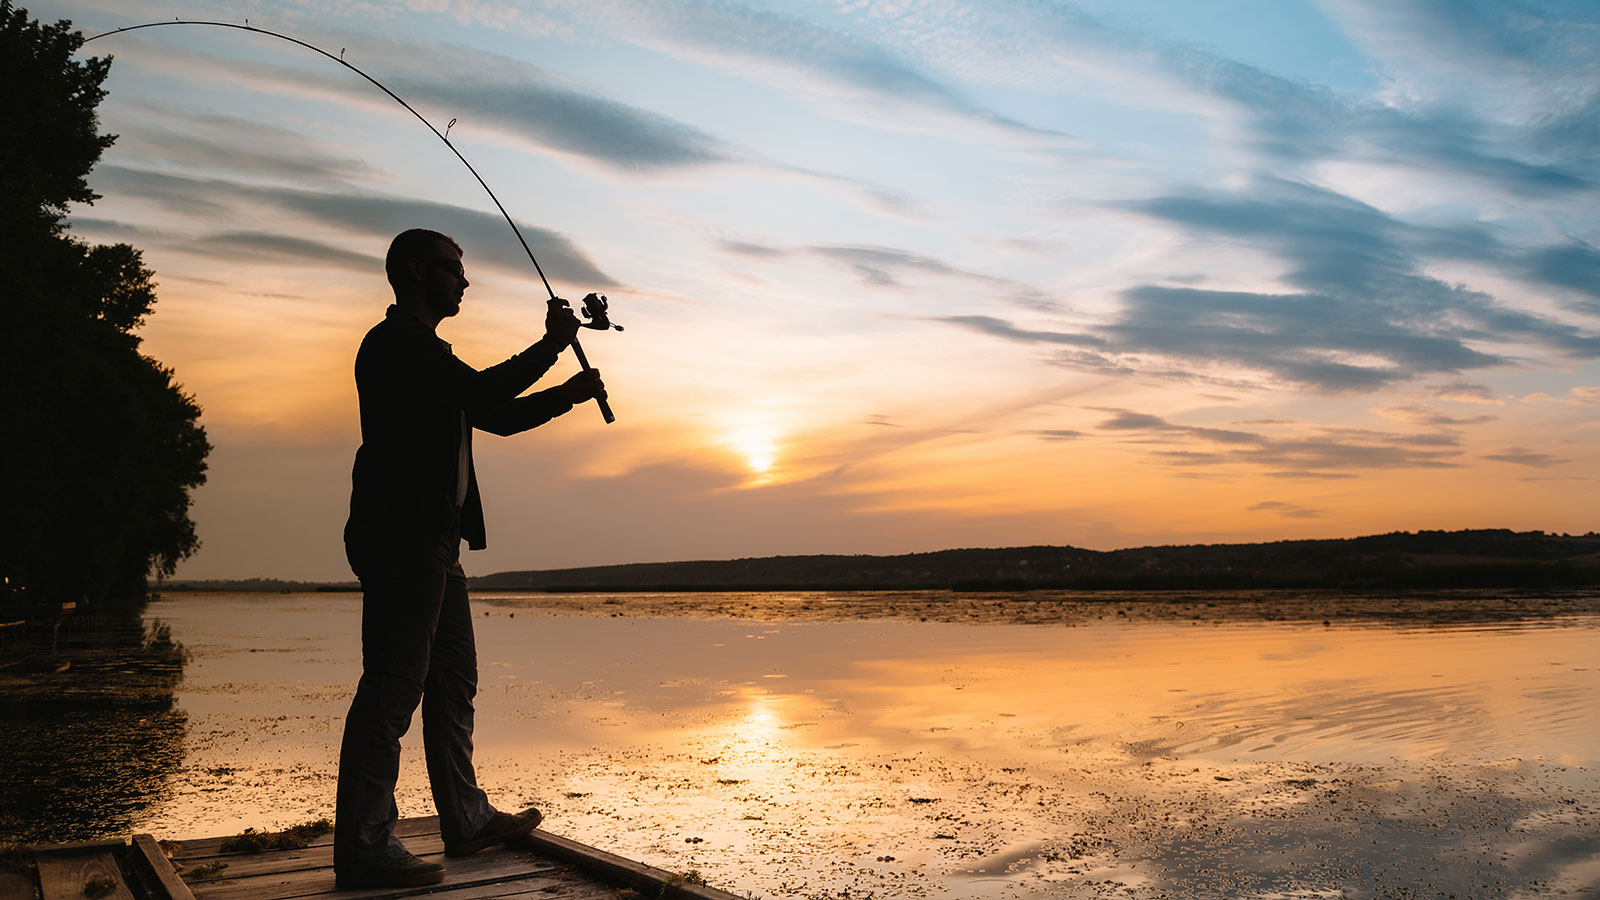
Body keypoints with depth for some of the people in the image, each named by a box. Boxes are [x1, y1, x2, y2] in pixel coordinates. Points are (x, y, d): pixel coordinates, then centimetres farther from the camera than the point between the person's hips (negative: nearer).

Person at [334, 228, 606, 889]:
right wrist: (551, 345, -7)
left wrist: (569, 393, 15)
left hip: (432, 540, 11)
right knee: (392, 685, -10)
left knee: (453, 681, 13)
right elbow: (485, 393, -19)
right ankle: (363, 850, -4)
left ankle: (466, 819, 22)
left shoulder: (424, 352, 25)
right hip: (401, 536, -11)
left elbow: (498, 417, 26)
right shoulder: (395, 342, -8)